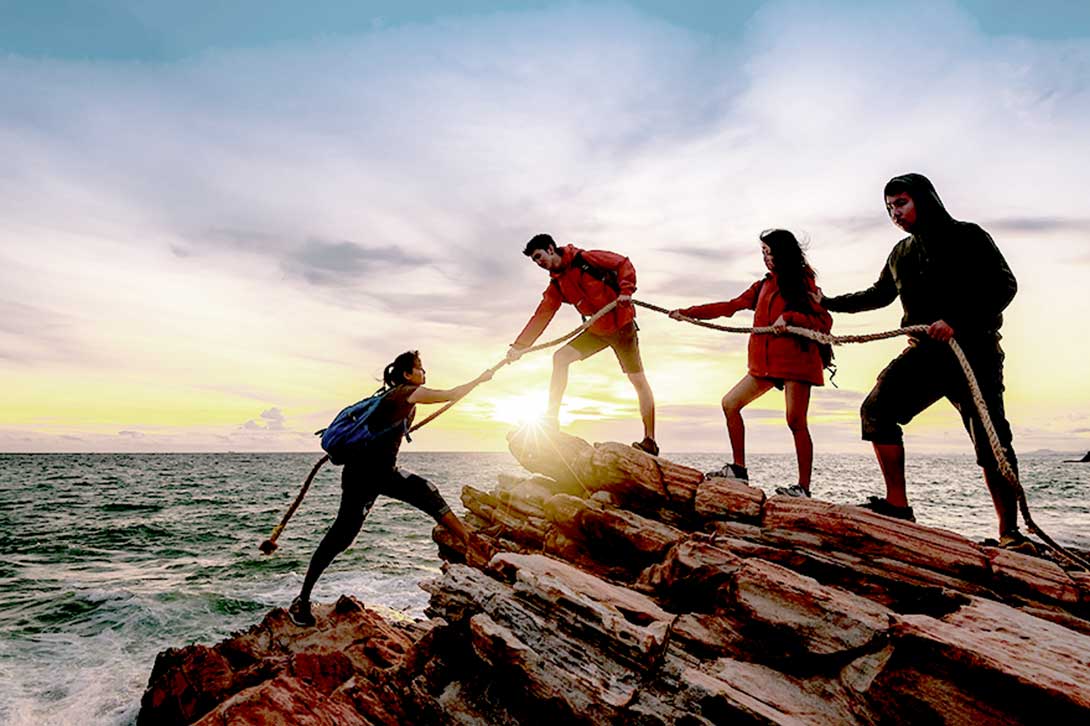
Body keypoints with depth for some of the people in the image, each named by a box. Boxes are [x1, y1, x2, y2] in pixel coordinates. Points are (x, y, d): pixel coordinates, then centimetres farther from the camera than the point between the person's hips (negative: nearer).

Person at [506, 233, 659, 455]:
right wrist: (519, 346, 0)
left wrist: (625, 291, -25)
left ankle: (650, 442, 5)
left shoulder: (585, 259, -12)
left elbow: (624, 264, -11)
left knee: (638, 380, 0)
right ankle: (550, 420, -3)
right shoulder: (556, 286, 6)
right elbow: (541, 317, 5)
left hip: (622, 324, -6)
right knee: (560, 357, -7)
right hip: (596, 330, 6)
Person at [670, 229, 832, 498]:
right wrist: (685, 313, 11)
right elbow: (729, 307, 16)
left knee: (796, 421, -10)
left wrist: (789, 317, -19)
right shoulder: (763, 286, 18)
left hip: (795, 361, -7)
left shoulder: (802, 283, 2)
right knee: (730, 403, 1)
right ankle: (739, 469, 5)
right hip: (767, 364, 7)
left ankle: (804, 488, -3)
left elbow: (824, 322, -5)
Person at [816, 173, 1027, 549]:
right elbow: (879, 294, 32)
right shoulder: (901, 253, 17)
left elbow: (1004, 285, -9)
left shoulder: (966, 236, 1)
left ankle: (1010, 533, 2)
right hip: (924, 351, 5)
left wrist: (956, 321, -21)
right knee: (877, 408, -12)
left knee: (991, 440, -8)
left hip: (973, 350, -5)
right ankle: (898, 505, -9)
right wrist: (828, 302, 31)